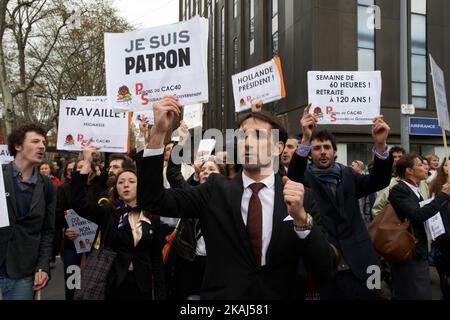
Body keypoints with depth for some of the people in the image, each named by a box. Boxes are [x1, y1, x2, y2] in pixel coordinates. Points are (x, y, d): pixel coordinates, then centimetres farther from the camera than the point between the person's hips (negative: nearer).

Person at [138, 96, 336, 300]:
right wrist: (159, 132, -25)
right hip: (221, 295, 0)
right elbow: (154, 201, -16)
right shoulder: (216, 190, -5)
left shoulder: (303, 197, -8)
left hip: (278, 296, 0)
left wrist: (301, 216, -30)